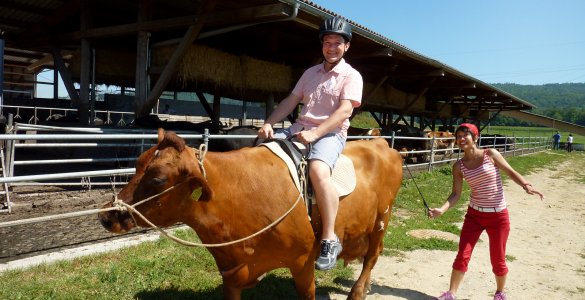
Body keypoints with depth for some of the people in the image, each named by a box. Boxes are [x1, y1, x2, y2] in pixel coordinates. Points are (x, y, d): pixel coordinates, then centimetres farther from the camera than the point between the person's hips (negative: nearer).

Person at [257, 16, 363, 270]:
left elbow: (344, 110, -13)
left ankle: (330, 239, -25)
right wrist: (269, 124, -1)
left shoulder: (351, 76, 0)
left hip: (331, 133, -6)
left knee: (318, 170, -37)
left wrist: (315, 133, -25)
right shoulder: (310, 73, 18)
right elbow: (290, 101, 15)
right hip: (300, 128, 7)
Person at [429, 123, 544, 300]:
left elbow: (511, 172, -3)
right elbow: (456, 194, -5)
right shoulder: (459, 166, -3)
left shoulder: (490, 154, -9)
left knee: (497, 259, 9)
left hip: (498, 216, -2)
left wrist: (526, 185, -22)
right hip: (474, 215, 2)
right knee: (462, 255, 1)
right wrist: (442, 210, -20)